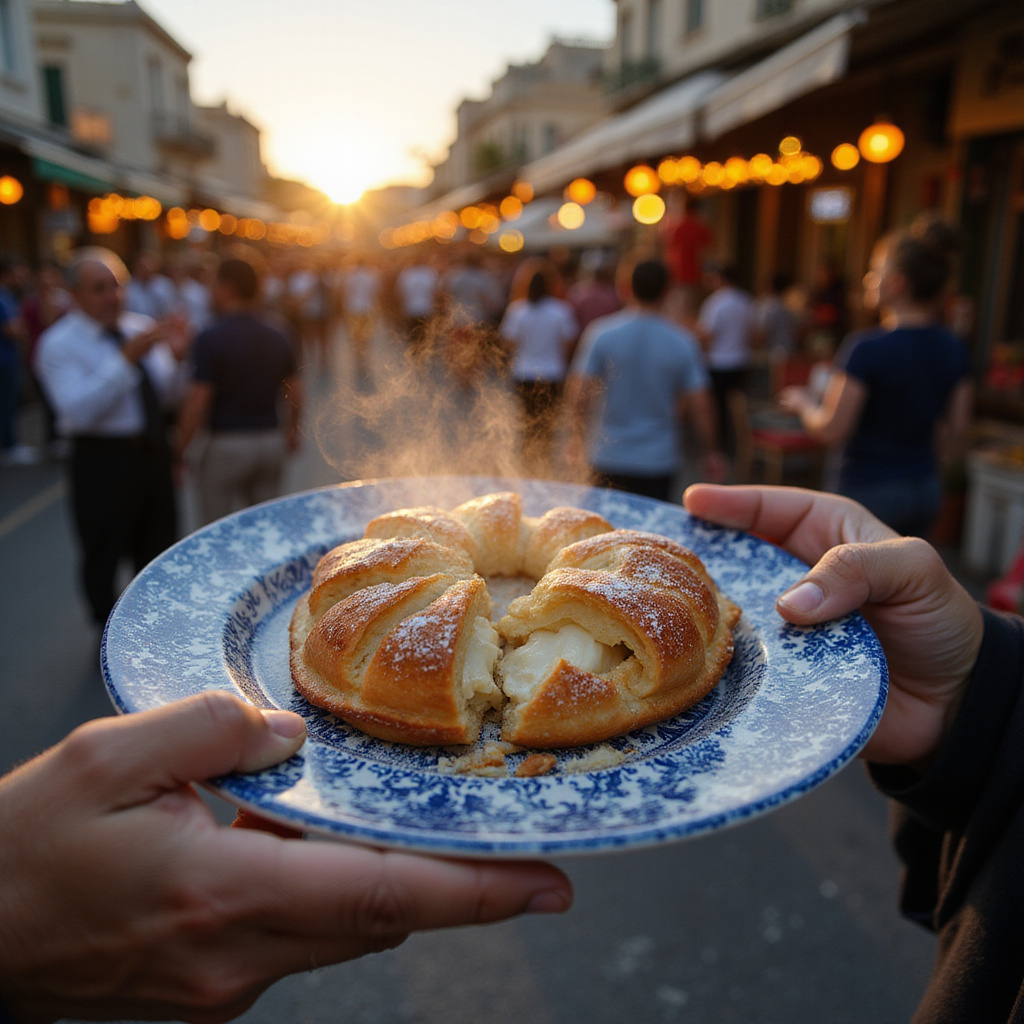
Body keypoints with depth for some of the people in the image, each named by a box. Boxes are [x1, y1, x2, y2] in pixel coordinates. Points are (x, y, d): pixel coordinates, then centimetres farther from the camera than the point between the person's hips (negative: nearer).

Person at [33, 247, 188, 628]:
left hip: (153, 451, 6)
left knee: (159, 550, 20)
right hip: (103, 462, -6)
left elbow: (169, 397, 10)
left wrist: (176, 359, -10)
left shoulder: (142, 328, 6)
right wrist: (127, 358, -28)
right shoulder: (59, 344, -10)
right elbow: (81, 410, -24)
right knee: (102, 558, 7)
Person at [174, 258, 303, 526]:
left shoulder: (211, 338, -12)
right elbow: (295, 393, 12)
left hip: (226, 445, -5)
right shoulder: (277, 338, 5)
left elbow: (198, 402, -16)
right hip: (271, 442, 6)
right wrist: (291, 431, 28)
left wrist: (179, 449, -6)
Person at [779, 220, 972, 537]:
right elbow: (955, 432, 8)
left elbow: (831, 430, -17)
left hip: (868, 491, -7)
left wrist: (803, 404, 2)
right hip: (927, 490, 7)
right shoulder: (955, 350, 2)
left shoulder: (866, 348, -19)